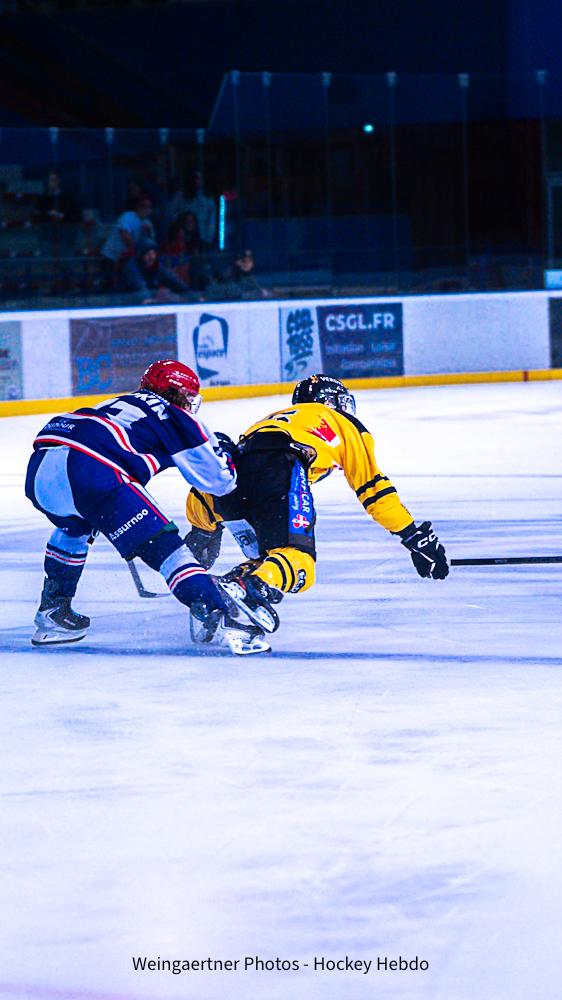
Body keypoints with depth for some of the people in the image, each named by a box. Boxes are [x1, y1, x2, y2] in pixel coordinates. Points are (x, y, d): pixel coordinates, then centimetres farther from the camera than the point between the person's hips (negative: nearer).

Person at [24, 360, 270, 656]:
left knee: (74, 528, 38)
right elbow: (219, 479, 17)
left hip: (39, 467, 7)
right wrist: (223, 450, 40)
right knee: (163, 544, -4)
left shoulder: (122, 402, 37)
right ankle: (213, 618, -17)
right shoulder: (174, 417, 17)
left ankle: (52, 614, 39)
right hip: (90, 471, -7)